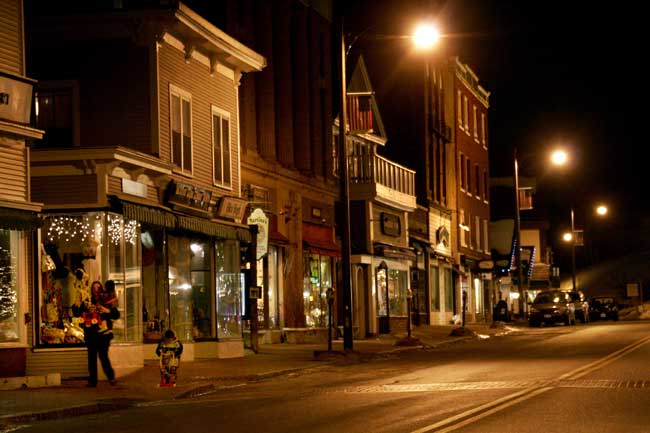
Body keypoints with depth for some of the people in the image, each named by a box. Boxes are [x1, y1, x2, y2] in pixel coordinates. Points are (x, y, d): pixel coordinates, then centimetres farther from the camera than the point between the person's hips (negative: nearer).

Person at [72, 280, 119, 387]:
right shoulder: (87, 302, 11)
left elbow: (116, 315, -3)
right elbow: (76, 314, 12)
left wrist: (106, 310, -15)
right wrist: (76, 305, -5)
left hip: (103, 333, -3)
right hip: (91, 334, 3)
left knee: (103, 355, -11)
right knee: (91, 357, 4)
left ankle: (111, 377, 3)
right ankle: (92, 381, 9)